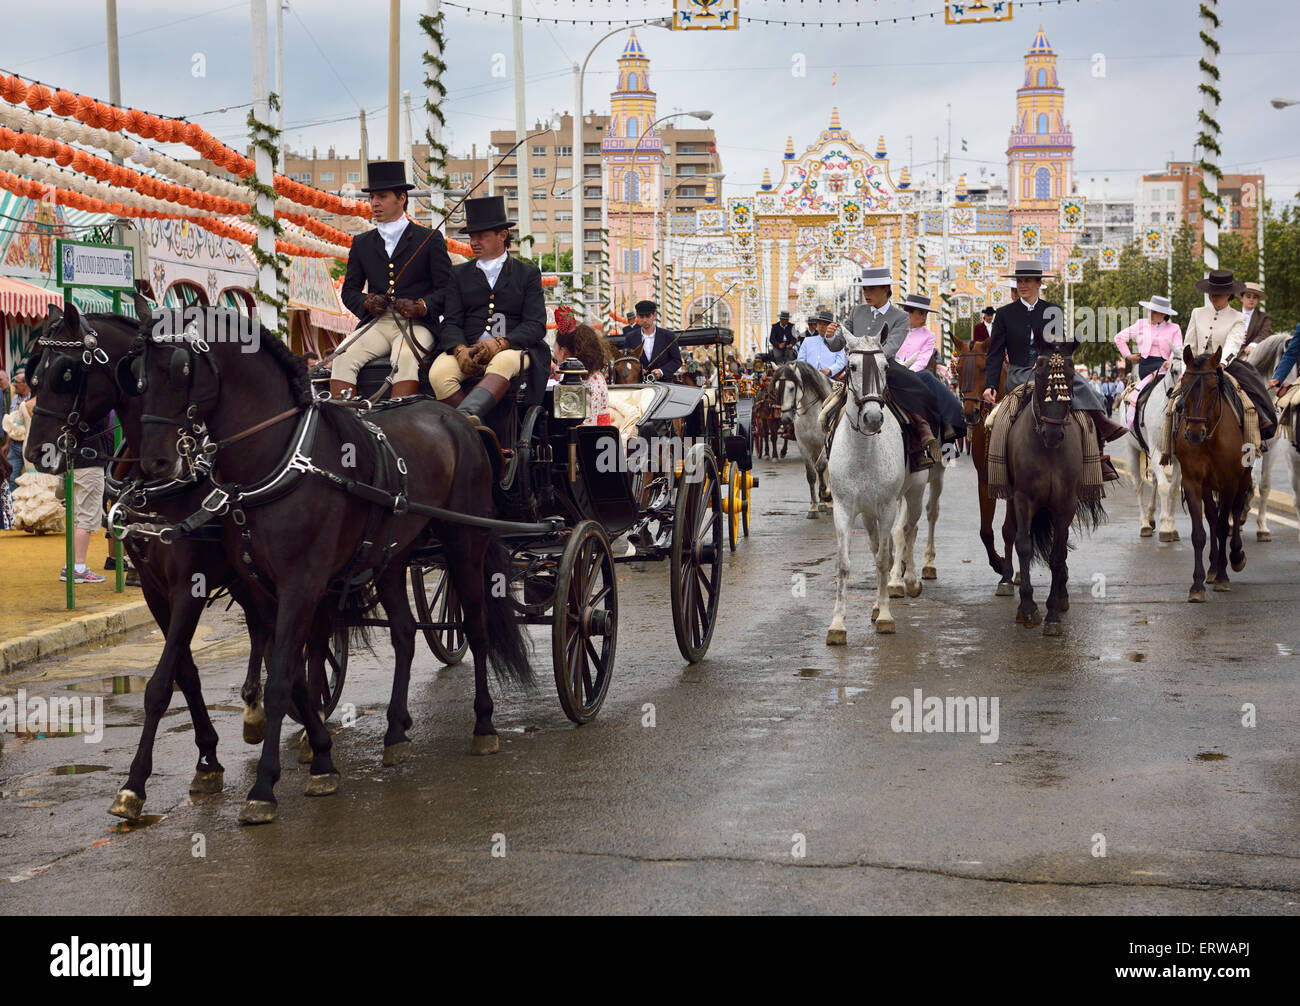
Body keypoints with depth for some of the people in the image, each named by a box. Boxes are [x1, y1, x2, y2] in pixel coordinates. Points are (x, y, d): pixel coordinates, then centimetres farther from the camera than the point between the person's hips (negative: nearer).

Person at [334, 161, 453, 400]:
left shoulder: (430, 239, 9)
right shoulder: (362, 243, 21)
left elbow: (446, 288, 4)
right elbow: (349, 290, 22)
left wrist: (420, 306, -15)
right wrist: (367, 302, -2)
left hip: (416, 324, -3)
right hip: (376, 324, 3)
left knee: (405, 358, -36)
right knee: (343, 358, -26)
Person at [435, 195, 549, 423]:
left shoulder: (529, 273, 15)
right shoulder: (459, 274, 21)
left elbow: (536, 326, 2)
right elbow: (451, 323, 10)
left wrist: (499, 344, -16)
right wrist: (460, 351, -14)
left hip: (512, 348, -2)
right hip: (467, 349, 3)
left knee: (502, 363, -39)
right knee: (438, 373, -30)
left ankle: (467, 414, -64)